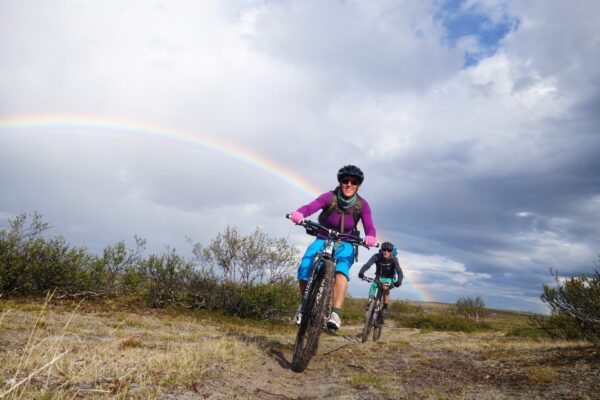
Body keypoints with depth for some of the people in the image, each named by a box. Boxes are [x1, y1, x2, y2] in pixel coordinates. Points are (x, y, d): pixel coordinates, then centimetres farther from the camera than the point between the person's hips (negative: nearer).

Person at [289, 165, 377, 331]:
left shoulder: (362, 205, -10)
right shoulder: (329, 197, -15)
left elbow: (369, 227, -20)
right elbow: (310, 207, -31)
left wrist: (370, 237, -44)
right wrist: (298, 214, -54)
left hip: (344, 244, 0)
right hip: (323, 240, 0)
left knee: (342, 269, -34)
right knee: (304, 271, -23)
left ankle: (335, 313, -36)